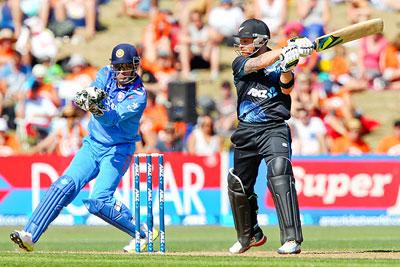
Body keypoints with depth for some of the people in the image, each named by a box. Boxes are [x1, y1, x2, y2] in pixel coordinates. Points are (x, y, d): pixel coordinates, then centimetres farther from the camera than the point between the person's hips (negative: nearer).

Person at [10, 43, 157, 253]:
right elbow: (84, 95, -15)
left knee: (99, 202, -19)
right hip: (92, 144, 5)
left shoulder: (138, 95, -16)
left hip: (118, 151, -5)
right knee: (65, 185, -13)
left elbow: (112, 119, -29)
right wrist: (88, 96, -38)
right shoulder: (106, 75, 1)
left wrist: (98, 109, -49)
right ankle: (30, 235, -19)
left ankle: (143, 232, -2)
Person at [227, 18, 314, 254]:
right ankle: (250, 235, 39)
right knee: (238, 185, 13)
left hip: (274, 130, -5)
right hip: (246, 132, 5)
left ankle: (292, 239, -31)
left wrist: (288, 67, -34)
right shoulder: (240, 64, 5)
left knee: (279, 172, -26)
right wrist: (286, 51, -26)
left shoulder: (279, 64, 1)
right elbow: (257, 64, -15)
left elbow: (286, 88, -16)